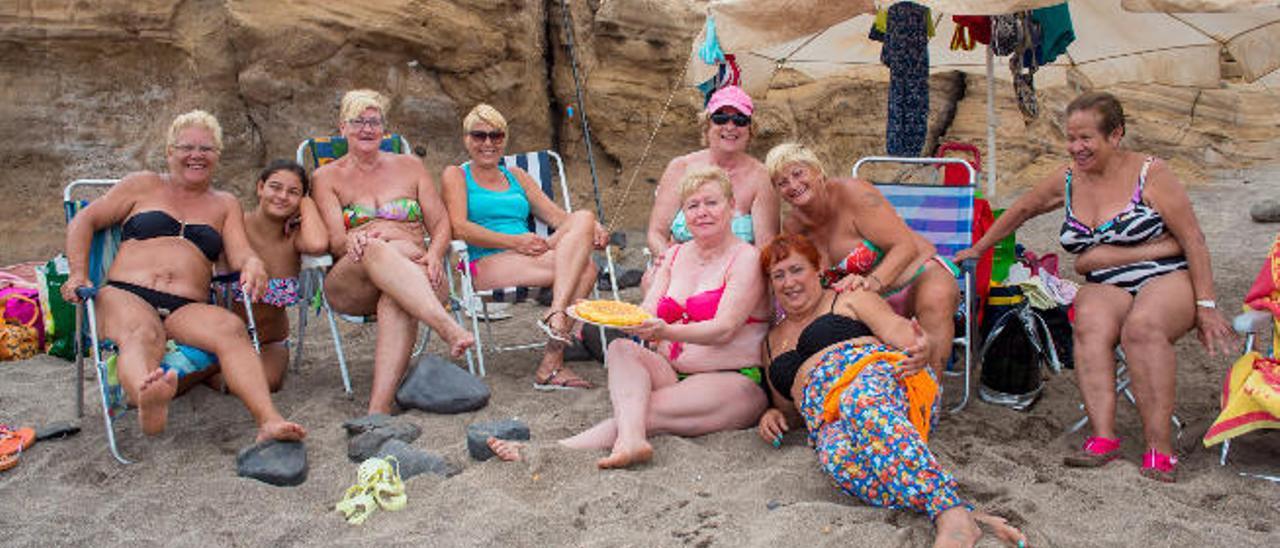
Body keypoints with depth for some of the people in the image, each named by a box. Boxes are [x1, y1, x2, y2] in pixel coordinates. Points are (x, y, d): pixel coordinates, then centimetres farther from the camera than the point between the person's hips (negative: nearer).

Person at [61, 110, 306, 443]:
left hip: (187, 308, 1)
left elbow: (240, 252, 10)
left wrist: (253, 265, -16)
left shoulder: (225, 205, 25)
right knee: (142, 334, -39)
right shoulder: (144, 186, 22)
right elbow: (84, 221, 21)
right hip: (125, 295, -1)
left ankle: (269, 420, -56)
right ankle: (148, 401, -71)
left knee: (231, 328, -35)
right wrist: (79, 274, 4)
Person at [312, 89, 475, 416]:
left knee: (398, 300, -38)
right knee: (376, 250, -37)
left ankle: (379, 407, -54)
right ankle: (447, 327, -56)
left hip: (413, 269, 1)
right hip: (351, 285, -1)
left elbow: (441, 224, 13)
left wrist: (434, 255, -10)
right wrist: (351, 243, -23)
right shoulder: (328, 177, 16)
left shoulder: (409, 166, 21)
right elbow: (335, 241, 2)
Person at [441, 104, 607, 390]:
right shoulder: (456, 175, 12)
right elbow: (460, 227, -5)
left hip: (530, 259, 6)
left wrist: (593, 230, -6)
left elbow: (556, 215, 16)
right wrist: (515, 242, -17)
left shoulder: (516, 176, 27)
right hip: (487, 264, -6)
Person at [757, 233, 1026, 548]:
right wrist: (774, 414, 12)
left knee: (863, 404, -42)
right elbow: (790, 407, 37)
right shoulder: (771, 345, 33)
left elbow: (895, 328, 2)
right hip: (827, 417, 3)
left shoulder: (849, 301, 19)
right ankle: (963, 517, -51)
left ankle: (953, 516, -57)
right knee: (837, 456, -37)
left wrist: (919, 349, -21)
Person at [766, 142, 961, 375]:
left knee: (936, 298, -38)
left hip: (919, 275, -5)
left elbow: (906, 246, -24)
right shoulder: (792, 227, -2)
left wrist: (873, 281, -41)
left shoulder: (852, 193, -19)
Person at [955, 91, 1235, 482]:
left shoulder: (1150, 174, -3)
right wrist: (979, 248, 31)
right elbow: (1022, 209, 28)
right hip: (1106, 289, 3)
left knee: (1141, 326, -37)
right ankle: (1103, 436, -40)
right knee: (1090, 321, -33)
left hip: (1169, 279, -3)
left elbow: (1193, 241, -3)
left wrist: (1205, 306, -9)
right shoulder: (1067, 182, 10)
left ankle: (1159, 445, -32)